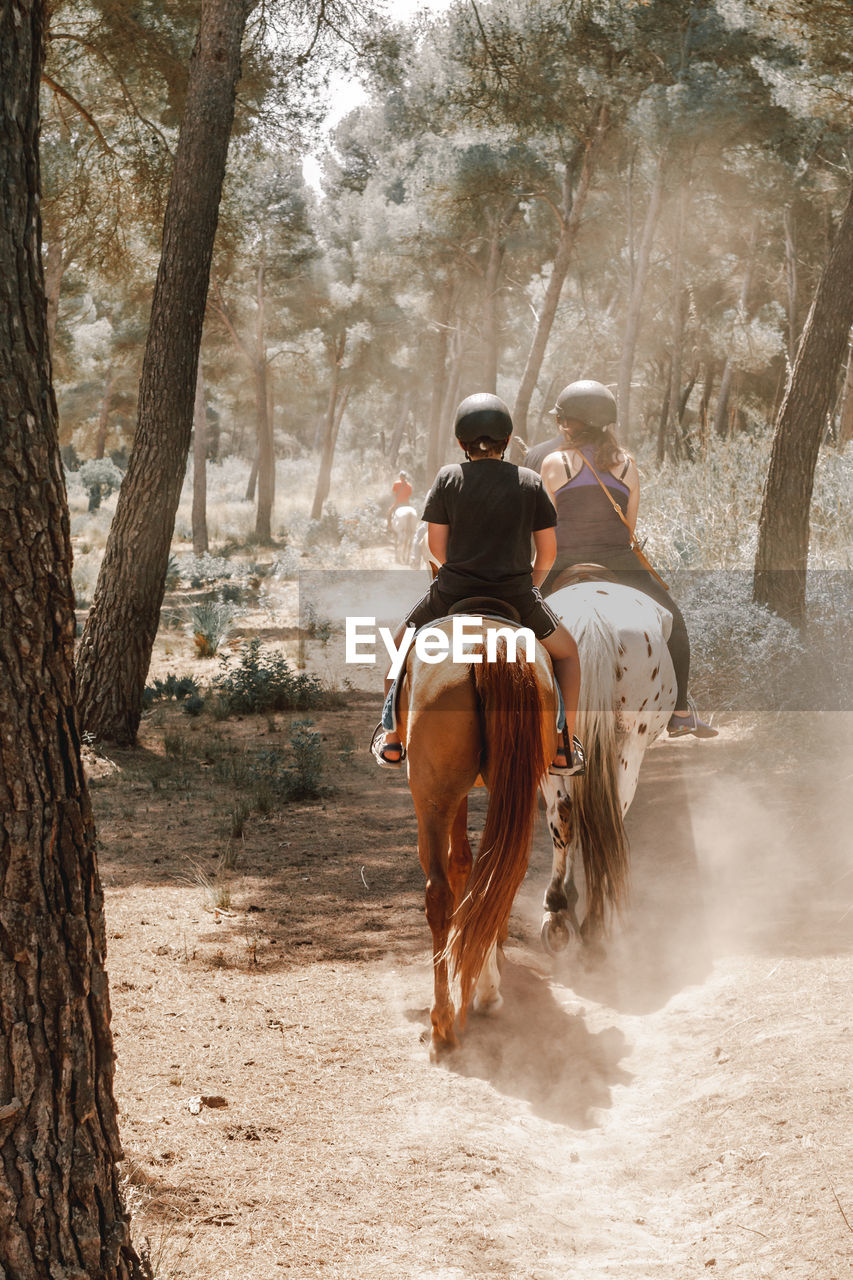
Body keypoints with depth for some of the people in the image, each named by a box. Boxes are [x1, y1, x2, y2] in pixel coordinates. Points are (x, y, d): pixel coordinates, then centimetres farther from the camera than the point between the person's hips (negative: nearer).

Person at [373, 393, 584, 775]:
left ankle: (392, 743, 27)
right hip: (515, 596, 0)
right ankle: (566, 751, 19)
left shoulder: (448, 478, -2)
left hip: (453, 593, 0)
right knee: (566, 653, 27)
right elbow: (548, 551, 3)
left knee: (401, 646, 29)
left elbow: (436, 543, 0)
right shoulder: (530, 482, 0)